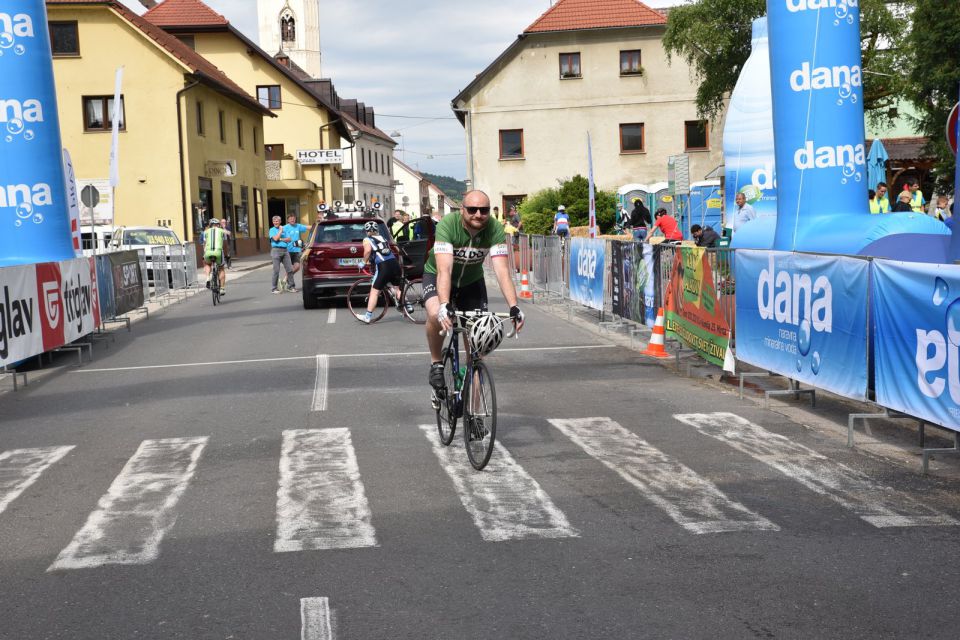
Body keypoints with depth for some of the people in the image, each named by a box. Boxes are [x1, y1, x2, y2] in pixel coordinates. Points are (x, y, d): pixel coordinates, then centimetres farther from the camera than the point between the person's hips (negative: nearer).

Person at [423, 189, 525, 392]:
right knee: (436, 315, -33)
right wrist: (444, 305, -55)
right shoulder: (447, 225, -33)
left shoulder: (495, 229, -25)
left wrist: (514, 307, -44)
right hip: (437, 275, -3)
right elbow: (444, 269, -42)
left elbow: (502, 271, -32)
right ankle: (436, 364, -8)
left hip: (471, 280, 3)